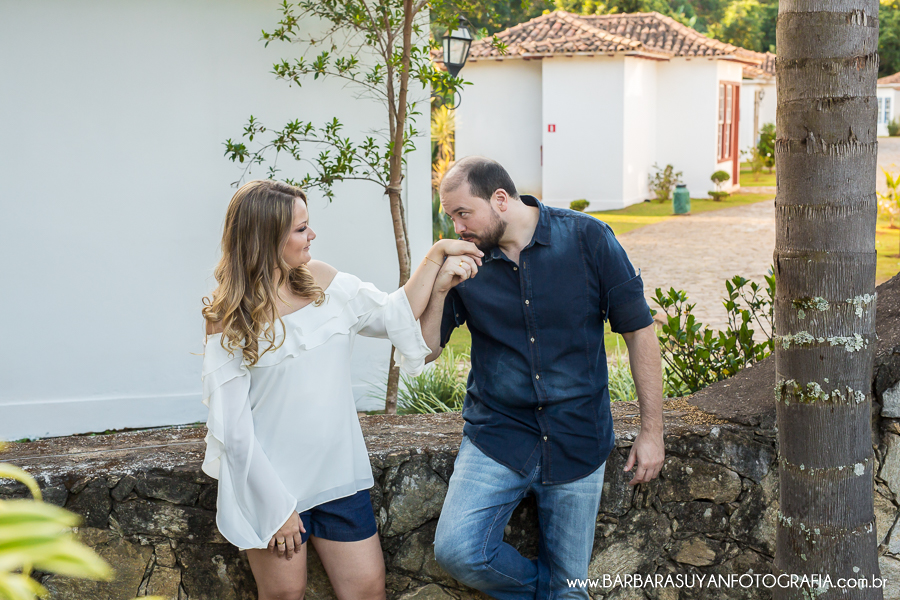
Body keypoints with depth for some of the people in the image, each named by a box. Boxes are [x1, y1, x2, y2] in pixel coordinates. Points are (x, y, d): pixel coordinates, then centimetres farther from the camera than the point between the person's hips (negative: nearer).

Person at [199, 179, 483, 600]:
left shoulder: (322, 282, 3)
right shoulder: (232, 318, -12)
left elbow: (396, 316, 11)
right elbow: (231, 424, -13)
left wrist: (437, 254, 4)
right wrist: (275, 505, -14)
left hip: (338, 471, 5)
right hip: (271, 483, -4)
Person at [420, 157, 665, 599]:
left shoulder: (587, 239, -7)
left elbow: (638, 331, -2)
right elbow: (424, 349, 3)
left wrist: (652, 430, -3)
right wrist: (440, 290, -16)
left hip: (577, 442, -1)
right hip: (497, 435, 1)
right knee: (457, 550, -18)